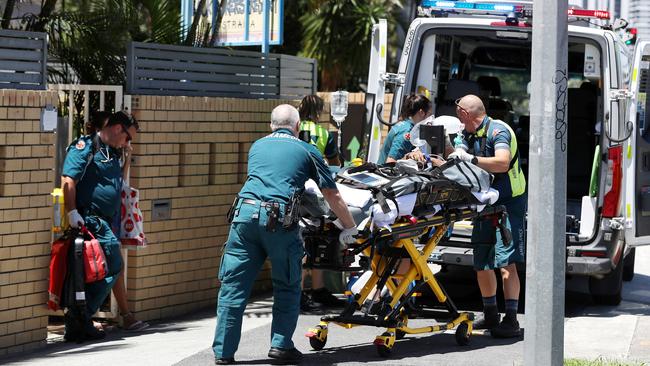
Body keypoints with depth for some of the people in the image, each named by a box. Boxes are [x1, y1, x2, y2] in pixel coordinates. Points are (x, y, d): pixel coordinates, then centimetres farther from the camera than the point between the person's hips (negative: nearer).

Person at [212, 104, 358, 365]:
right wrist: (349, 228, 27)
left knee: (233, 285, 6)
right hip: (279, 219, -3)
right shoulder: (307, 151, 15)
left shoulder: (257, 146, 25)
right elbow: (332, 196, 16)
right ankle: (281, 345, 6)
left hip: (244, 211, 3)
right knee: (287, 287, 13)